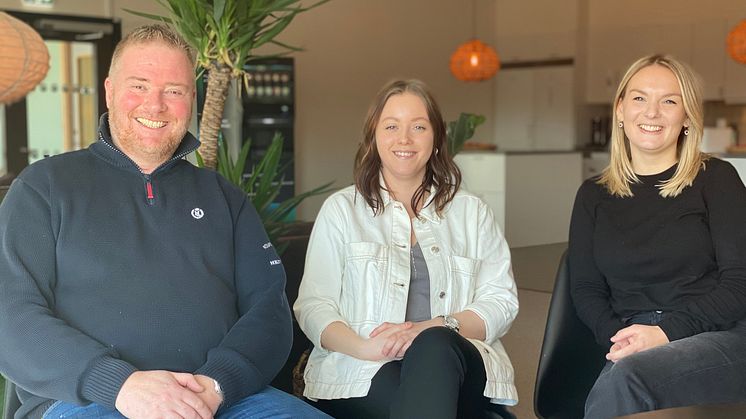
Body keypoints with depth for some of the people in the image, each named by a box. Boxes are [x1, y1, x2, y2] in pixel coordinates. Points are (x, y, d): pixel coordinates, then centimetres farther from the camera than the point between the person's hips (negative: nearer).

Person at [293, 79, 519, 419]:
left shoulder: (471, 212, 18)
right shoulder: (341, 209, 15)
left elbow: (501, 301, 7)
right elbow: (313, 306, 5)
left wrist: (433, 328, -14)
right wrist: (363, 347, -18)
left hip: (450, 358, 2)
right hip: (362, 378, -2)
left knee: (433, 347, -35)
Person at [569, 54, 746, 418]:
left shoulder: (716, 178, 6)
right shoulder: (593, 195, 15)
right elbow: (586, 288, 10)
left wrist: (667, 331, -14)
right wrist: (617, 337, -10)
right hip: (632, 348, 2)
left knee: (625, 377, -33)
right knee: (622, 379, -35)